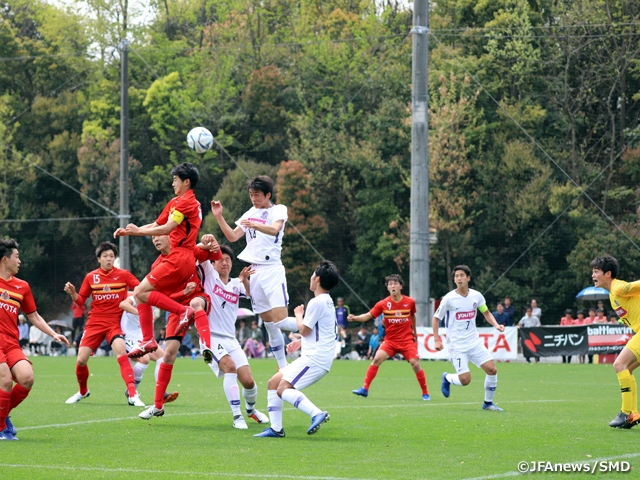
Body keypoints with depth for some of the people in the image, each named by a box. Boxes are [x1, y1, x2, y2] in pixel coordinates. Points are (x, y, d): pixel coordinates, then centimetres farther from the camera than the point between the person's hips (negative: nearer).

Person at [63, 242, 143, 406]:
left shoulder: (123, 275, 0)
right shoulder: (90, 277, 4)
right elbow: (80, 300, 9)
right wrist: (72, 293, -11)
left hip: (115, 323, -2)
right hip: (95, 323, 2)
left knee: (121, 353, -28)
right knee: (81, 360, -1)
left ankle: (132, 395, -29)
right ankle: (82, 391, 29)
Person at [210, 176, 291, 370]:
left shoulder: (278, 210, -3)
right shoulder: (250, 214, 16)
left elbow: (275, 229, -23)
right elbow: (232, 237, 12)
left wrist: (255, 225, -42)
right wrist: (219, 216, -1)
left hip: (272, 270, -6)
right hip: (254, 272, 6)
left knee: (280, 320, -17)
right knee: (269, 324, 7)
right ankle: (283, 367, 13)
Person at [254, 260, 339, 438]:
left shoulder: (317, 302, -14)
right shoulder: (327, 301, 18)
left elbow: (304, 330, -11)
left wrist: (299, 315, 7)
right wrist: (301, 342, 18)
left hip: (315, 358, -10)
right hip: (314, 355, 10)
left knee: (283, 389, -19)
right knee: (273, 382, 11)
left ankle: (317, 414, -31)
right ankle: (276, 428, 10)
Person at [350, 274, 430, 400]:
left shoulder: (410, 302, -3)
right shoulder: (383, 304, -7)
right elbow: (368, 315, -7)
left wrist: (414, 332, 28)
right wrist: (355, 318, -25)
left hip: (407, 340, 0)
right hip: (390, 340, 0)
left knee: (415, 364, -11)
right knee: (377, 359, -18)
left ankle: (425, 393, 4)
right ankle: (365, 389, -11)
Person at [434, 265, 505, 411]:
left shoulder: (476, 296, 0)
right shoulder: (449, 299, -11)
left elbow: (486, 313, 16)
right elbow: (436, 318, 0)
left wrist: (496, 325, -2)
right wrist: (436, 340, -8)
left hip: (474, 342, 4)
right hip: (457, 346, -4)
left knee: (492, 370, -8)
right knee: (465, 380, -12)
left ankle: (488, 403, 11)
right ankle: (447, 378, 23)